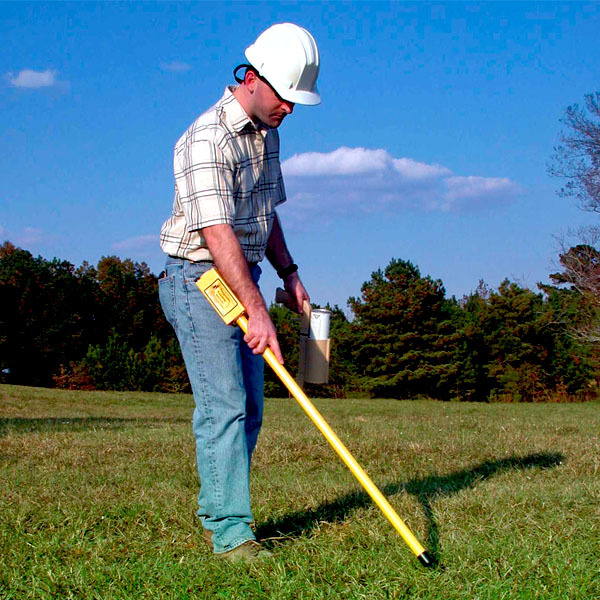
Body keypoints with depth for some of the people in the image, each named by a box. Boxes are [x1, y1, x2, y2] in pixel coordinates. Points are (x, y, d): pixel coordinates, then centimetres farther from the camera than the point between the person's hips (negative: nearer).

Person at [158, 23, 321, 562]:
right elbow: (217, 232, -28)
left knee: (249, 407, 10)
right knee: (224, 407, -13)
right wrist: (257, 311, -32)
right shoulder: (208, 138, -19)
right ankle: (231, 533, -10)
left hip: (242, 279, 9)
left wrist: (289, 274, 14)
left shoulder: (267, 132, 11)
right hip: (200, 280, -9)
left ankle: (215, 516, 22)